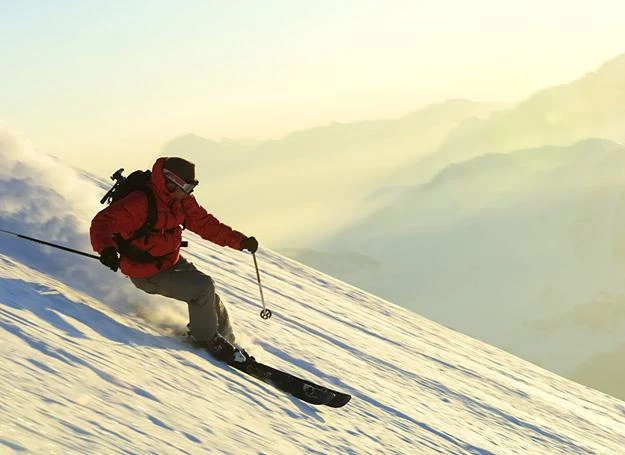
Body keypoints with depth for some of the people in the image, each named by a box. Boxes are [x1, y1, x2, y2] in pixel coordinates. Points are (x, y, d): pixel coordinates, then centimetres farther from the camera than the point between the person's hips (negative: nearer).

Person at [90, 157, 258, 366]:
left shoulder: (182, 201, -2)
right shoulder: (139, 203, -27)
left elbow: (205, 223, 7)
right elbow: (102, 223, -28)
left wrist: (240, 241, 1)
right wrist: (106, 249, -48)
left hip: (173, 262, 8)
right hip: (147, 274, -8)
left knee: (211, 300, 4)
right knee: (203, 288, -18)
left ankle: (227, 342, 24)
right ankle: (206, 338, 3)